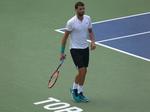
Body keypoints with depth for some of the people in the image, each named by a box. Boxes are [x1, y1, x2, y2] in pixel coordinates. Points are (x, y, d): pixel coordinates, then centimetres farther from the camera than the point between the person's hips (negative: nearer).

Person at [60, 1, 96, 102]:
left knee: (84, 72, 10)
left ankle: (79, 93, 23)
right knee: (81, 72, -12)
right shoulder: (71, 22, -18)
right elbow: (65, 36, -10)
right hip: (75, 49, -6)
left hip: (85, 48, 6)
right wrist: (62, 52, -8)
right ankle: (74, 89, 14)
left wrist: (93, 42, -4)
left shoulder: (88, 18, -1)